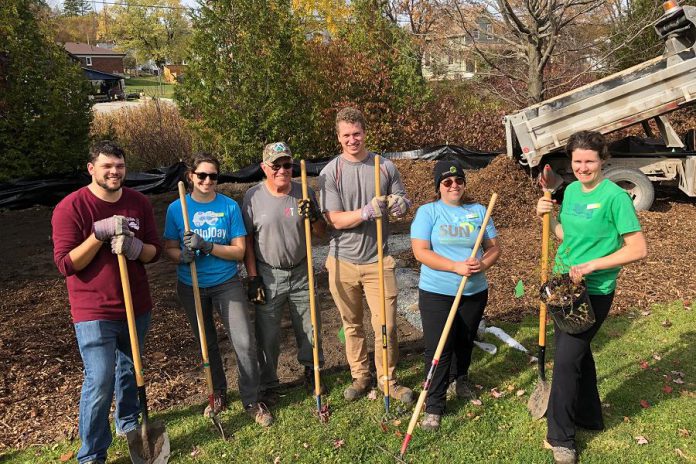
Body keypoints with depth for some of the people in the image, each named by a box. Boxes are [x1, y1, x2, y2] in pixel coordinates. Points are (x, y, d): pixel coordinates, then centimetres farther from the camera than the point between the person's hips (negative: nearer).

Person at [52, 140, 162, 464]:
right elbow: (65, 264, -15)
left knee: (129, 369, 21)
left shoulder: (139, 203, 1)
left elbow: (154, 251, 3)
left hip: (137, 307, 5)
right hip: (94, 312, -4)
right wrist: (99, 233, -25)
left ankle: (128, 423, 44)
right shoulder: (70, 207, -12)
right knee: (99, 383, -4)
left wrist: (135, 248, -20)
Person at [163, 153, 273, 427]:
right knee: (206, 344, 17)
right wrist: (183, 256, -24)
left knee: (245, 343, -8)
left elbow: (239, 251, -10)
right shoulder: (176, 208, -4)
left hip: (227, 283, -1)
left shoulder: (229, 206, -7)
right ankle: (218, 393, 38)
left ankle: (251, 400, 10)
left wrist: (207, 247, -24)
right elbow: (169, 248, -1)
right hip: (191, 287, 2)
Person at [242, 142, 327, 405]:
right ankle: (268, 385, 25)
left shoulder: (305, 193, -2)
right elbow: (247, 240, -4)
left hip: (301, 273, 2)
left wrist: (313, 217, -19)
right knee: (267, 334, 6)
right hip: (268, 276, -2)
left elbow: (321, 233, 3)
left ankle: (312, 372, 36)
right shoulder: (253, 196, -8)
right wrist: (253, 278, -6)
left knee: (310, 329, 13)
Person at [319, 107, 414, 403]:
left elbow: (404, 203, 7)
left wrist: (400, 205, -18)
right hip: (343, 262, 0)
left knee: (386, 325, 2)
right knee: (352, 324, 15)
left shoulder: (385, 167, 1)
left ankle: (388, 379, 24)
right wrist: (366, 212, -28)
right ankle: (360, 377, 33)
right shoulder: (330, 173, -5)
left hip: (378, 260, 0)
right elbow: (335, 220, -11)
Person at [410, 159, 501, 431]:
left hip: (475, 292, 4)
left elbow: (494, 247, 7)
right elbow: (420, 252, -15)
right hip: (437, 293, -4)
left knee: (466, 342, 21)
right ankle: (434, 407, 8)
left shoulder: (479, 211, 7)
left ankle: (462, 378, 48)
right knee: (438, 350, -4)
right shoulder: (427, 212, -6)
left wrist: (483, 264, -16)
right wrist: (456, 267, -23)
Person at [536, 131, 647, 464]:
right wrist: (546, 216, -2)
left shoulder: (615, 196, -18)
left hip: (594, 292, -8)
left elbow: (638, 249, -19)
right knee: (577, 350, 20)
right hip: (564, 285, 8)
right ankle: (588, 416, 42)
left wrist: (592, 265, -24)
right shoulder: (571, 190, 4)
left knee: (565, 359, -6)